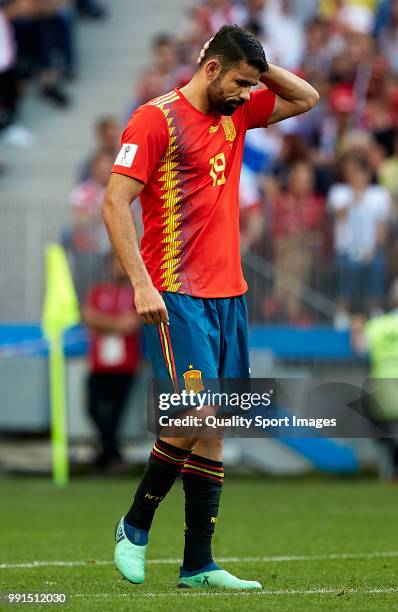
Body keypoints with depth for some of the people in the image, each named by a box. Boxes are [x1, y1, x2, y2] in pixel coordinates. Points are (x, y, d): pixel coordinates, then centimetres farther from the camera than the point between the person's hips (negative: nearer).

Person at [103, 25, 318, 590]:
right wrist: (141, 284, -18)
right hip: (177, 296, -7)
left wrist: (259, 67, 9)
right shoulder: (157, 119, -7)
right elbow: (115, 201, -11)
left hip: (229, 294, 7)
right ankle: (135, 526, 2)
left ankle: (198, 564, 5)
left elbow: (305, 98, 27)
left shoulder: (236, 114, 14)